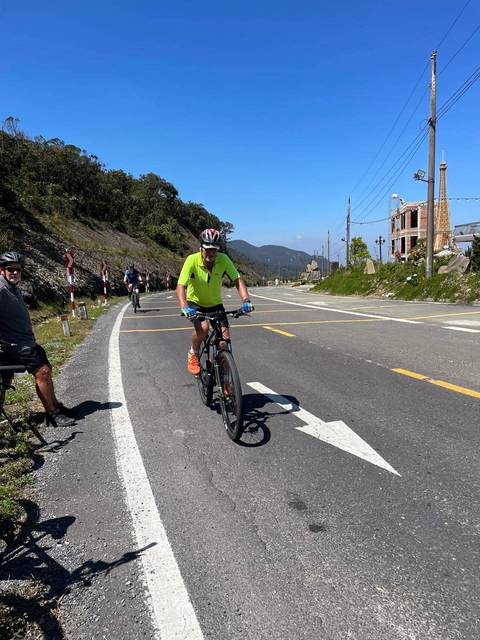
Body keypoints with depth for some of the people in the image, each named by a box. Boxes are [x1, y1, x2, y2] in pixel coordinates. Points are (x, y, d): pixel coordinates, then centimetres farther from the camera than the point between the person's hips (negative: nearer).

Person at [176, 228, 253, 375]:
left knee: (225, 338, -12)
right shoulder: (192, 260, -27)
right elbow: (181, 286, -32)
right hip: (195, 302, -2)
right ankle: (193, 355, -1)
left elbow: (237, 280, -21)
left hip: (215, 304, 3)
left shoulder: (223, 259, -21)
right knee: (203, 327, -31)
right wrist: (184, 307, -49)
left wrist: (246, 300, -38)